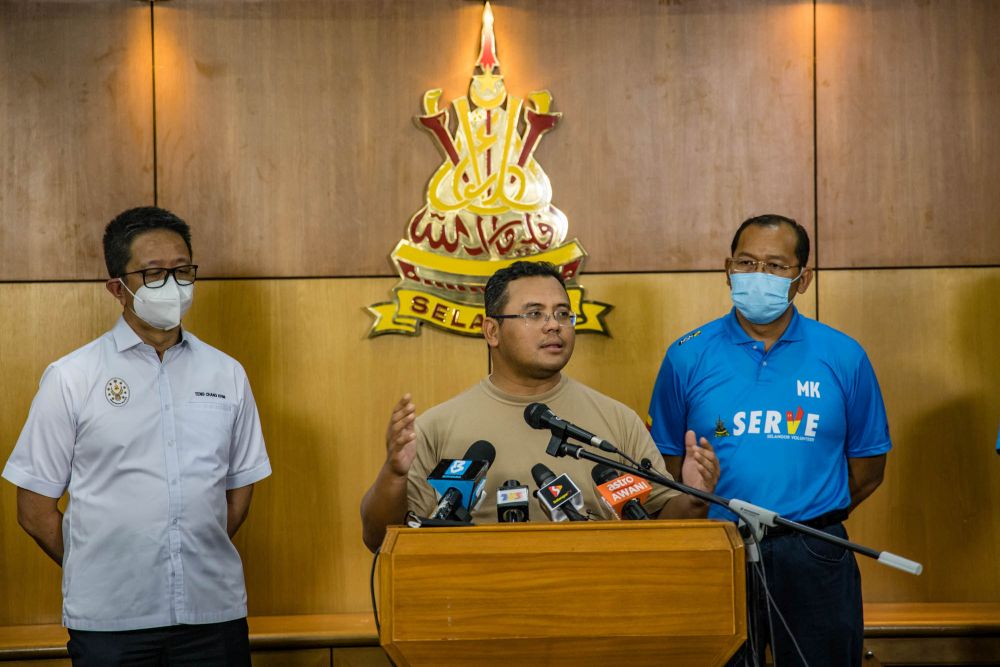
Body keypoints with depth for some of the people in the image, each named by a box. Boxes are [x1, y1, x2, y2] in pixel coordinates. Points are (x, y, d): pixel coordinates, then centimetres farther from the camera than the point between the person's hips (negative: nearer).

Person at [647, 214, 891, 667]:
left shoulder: (844, 358, 3)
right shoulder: (687, 357, 2)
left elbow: (868, 470, 8)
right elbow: (667, 465, 5)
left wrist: (810, 521, 3)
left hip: (813, 563, 0)